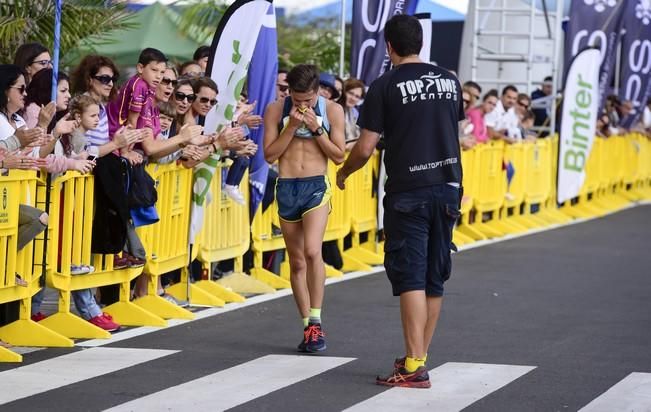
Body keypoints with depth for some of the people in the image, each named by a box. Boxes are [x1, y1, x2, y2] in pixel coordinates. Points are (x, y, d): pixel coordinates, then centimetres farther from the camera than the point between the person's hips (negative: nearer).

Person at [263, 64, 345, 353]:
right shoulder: (276, 110, 1)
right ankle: (307, 326, 16)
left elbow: (339, 156, 1)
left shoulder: (332, 110, -1)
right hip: (286, 188, 2)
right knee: (297, 262, 7)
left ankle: (315, 322, -13)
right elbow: (269, 155, -1)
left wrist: (316, 129, -11)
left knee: (312, 251, -22)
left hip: (316, 186, -2)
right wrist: (291, 127, -11)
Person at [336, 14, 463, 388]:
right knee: (435, 278, 12)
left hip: (408, 192, -5)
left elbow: (365, 149, -8)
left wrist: (344, 172, 11)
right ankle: (420, 356, 19)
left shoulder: (386, 87, -8)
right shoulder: (449, 80, 8)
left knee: (410, 278, -6)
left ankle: (414, 367, -11)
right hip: (448, 187, 5)